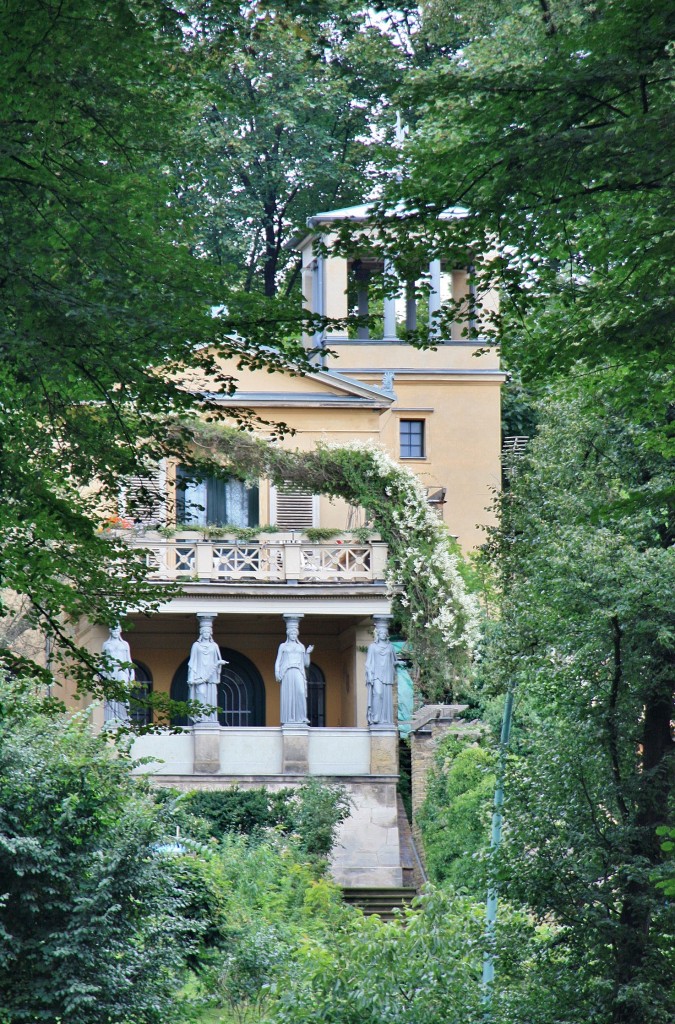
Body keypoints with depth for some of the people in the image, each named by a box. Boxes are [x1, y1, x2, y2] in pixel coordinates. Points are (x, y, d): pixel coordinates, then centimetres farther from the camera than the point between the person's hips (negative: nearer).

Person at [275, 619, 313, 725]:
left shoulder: (301, 647, 20)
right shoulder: (282, 646, 15)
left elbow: (306, 664, 18)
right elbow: (278, 661, 9)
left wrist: (308, 653, 2)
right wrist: (277, 673, -6)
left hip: (298, 673, 1)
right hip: (286, 673, -1)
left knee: (300, 693, -19)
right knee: (287, 695, -8)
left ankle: (301, 718, -21)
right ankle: (288, 720, -8)